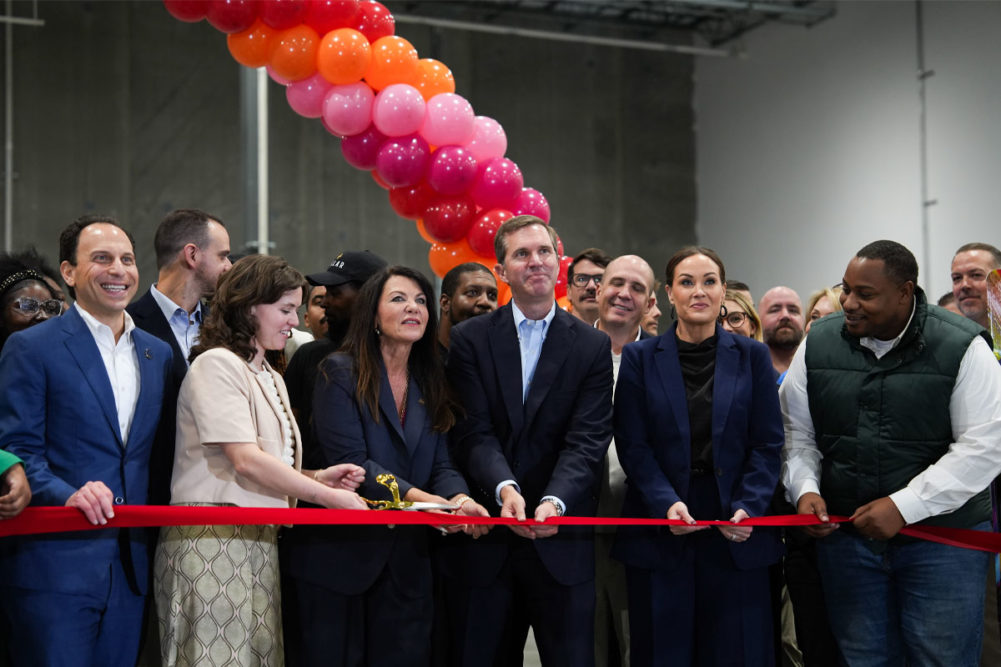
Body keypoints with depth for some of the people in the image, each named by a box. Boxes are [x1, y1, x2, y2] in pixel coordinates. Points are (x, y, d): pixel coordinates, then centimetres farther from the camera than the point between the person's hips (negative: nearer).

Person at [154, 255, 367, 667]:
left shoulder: (272, 379, 20)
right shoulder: (217, 364, -7)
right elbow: (245, 460, -16)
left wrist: (317, 477, 4)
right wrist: (329, 497, -14)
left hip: (260, 543, 8)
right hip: (213, 538, -8)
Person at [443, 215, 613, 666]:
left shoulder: (592, 347, 4)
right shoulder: (470, 340, 3)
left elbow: (586, 441, -7)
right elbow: (474, 433, -6)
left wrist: (554, 501, -25)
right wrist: (506, 489, -25)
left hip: (561, 540, 0)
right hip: (484, 542, 0)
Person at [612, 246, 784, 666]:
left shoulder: (752, 356, 6)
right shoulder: (639, 359, 4)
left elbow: (767, 443, 3)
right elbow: (633, 445, -1)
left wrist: (748, 508, -11)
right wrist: (667, 503, -16)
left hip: (736, 534, 0)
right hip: (660, 533, 0)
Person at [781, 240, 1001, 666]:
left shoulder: (961, 347, -10)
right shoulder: (818, 343, 2)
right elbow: (796, 431, 11)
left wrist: (905, 506, -19)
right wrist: (805, 488, -8)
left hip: (941, 534, -3)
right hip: (845, 532, 3)